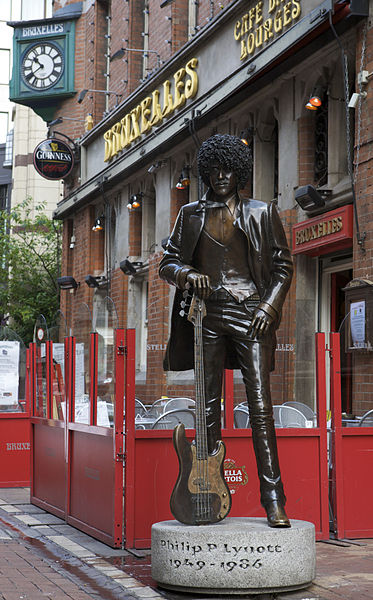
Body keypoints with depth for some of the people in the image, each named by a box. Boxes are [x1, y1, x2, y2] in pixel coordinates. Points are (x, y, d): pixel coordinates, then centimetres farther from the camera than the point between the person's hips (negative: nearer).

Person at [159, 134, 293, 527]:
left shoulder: (261, 214, 9)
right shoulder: (192, 215, 14)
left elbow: (283, 265, 10)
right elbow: (167, 262, 14)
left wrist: (269, 305, -4)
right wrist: (188, 274, -8)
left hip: (250, 315, -2)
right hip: (209, 314, 2)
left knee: (260, 403, -10)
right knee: (209, 405, 2)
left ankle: (273, 499, -11)